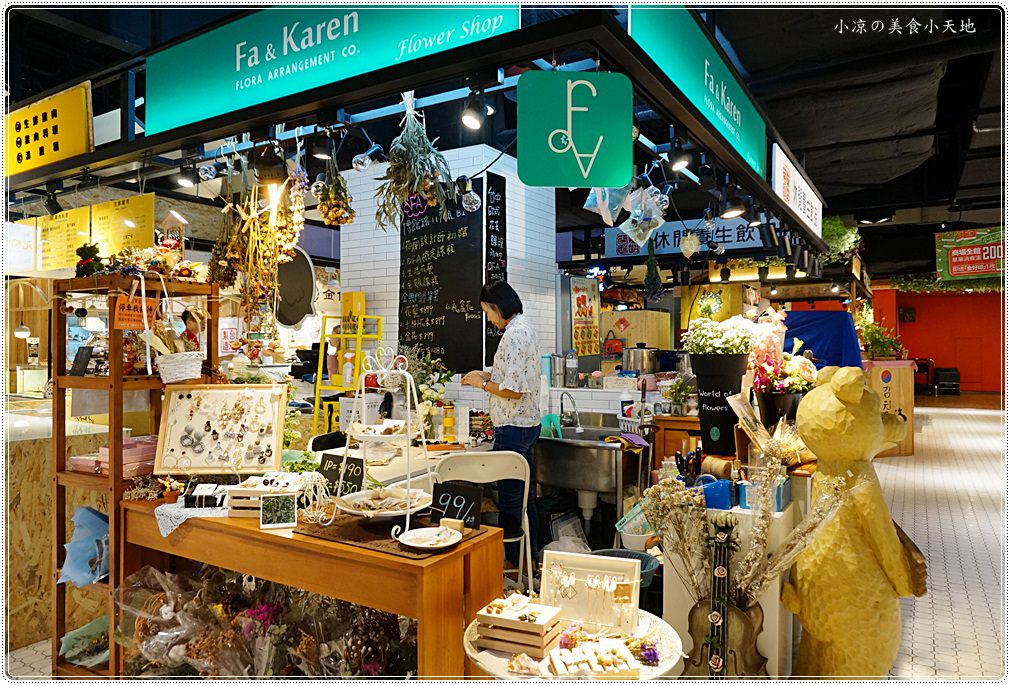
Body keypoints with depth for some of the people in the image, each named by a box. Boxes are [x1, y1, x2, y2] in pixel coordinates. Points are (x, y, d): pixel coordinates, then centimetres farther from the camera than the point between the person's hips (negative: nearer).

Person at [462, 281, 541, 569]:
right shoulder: (525, 328, 13)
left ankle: (513, 563, 12)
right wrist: (489, 376, 13)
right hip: (528, 424, 11)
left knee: (509, 498, 1)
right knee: (525, 496, 19)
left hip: (513, 427, -11)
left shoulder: (514, 334, -20)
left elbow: (514, 391, -24)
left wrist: (482, 384, -9)